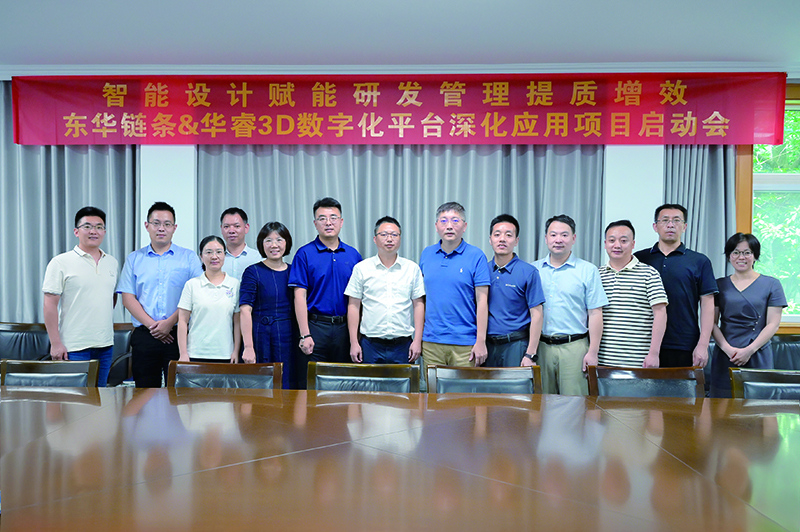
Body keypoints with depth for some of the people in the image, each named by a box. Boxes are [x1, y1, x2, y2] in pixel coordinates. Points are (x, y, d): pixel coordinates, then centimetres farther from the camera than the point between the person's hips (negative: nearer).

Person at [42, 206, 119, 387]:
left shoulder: (112, 263, 11)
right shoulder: (61, 262, -6)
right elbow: (50, 305, -8)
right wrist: (55, 343, -12)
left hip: (105, 345, 5)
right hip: (74, 346, -5)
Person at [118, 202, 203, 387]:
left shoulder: (189, 257, 6)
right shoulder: (134, 258, 12)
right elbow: (128, 297, 4)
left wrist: (170, 322, -11)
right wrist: (151, 324, -8)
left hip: (178, 334, -2)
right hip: (144, 335, 2)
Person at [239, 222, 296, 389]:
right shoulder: (253, 272, -2)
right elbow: (245, 311, -9)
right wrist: (248, 347, -17)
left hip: (289, 338, 3)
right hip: (262, 336, -3)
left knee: (288, 386, 4)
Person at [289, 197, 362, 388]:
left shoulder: (353, 255, 9)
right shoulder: (304, 254, -1)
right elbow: (300, 296, -6)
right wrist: (305, 335, -12)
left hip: (345, 328, 3)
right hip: (316, 327, -3)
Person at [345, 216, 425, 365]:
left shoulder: (412, 268, 6)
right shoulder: (362, 268, 3)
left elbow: (418, 304, 7)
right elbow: (353, 305, 4)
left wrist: (417, 340, 0)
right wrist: (354, 343, -2)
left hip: (403, 345, 1)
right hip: (371, 344, 0)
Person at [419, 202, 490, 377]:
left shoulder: (476, 256, -3)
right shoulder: (427, 254, 9)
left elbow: (482, 300, -5)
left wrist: (481, 341, -9)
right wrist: (417, 336, 10)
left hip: (465, 344, -3)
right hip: (431, 342, 3)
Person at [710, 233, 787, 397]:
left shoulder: (771, 284, 5)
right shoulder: (720, 285, 10)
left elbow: (773, 324, -1)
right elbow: (712, 323, 5)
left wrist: (749, 350, -12)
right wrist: (728, 349, -10)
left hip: (758, 358, -1)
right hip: (724, 359, 1)